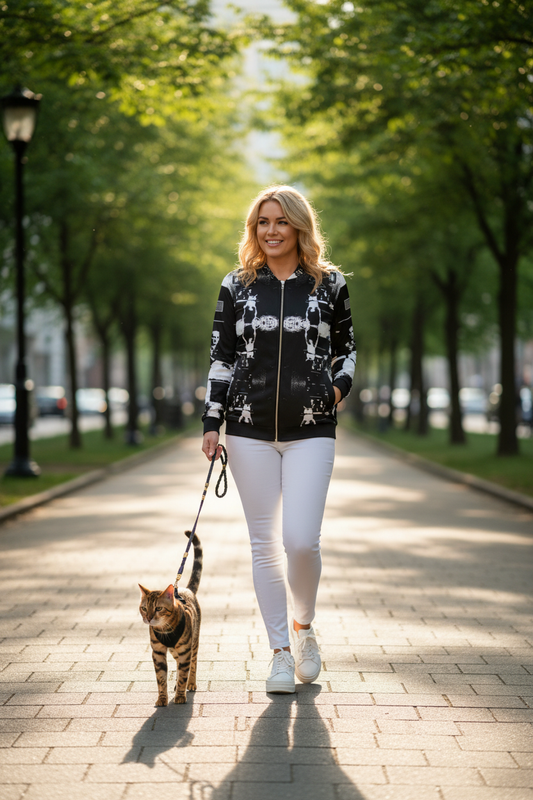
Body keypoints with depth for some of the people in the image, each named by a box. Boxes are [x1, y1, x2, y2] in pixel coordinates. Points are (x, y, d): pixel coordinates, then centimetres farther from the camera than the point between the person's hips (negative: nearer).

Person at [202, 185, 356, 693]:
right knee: (264, 542, 3)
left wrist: (340, 386, -4)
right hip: (250, 428, 1)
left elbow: (346, 349, 15)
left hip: (312, 429, -1)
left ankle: (304, 626, 18)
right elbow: (221, 358, 8)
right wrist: (211, 424, 2)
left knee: (301, 539, -11)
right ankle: (281, 652, 14)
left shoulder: (329, 284, 6)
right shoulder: (237, 287, 7)